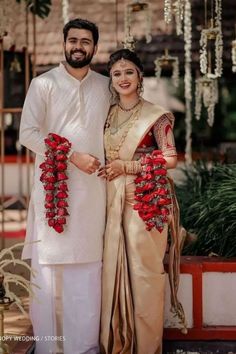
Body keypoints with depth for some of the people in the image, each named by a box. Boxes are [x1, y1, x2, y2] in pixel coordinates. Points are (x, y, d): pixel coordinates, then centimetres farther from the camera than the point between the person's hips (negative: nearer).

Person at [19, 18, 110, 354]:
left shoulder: (105, 86, 12)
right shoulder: (43, 83, 0)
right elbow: (28, 133, -7)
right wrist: (73, 156, -12)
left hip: (92, 188, 3)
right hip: (53, 185, -3)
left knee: (88, 266, 4)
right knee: (48, 264, -2)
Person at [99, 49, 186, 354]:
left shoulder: (155, 115, -3)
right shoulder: (108, 114, 12)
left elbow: (170, 159, -7)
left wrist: (127, 166, -13)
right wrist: (105, 169, 1)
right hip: (113, 200, 5)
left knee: (143, 268, -2)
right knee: (113, 267, 4)